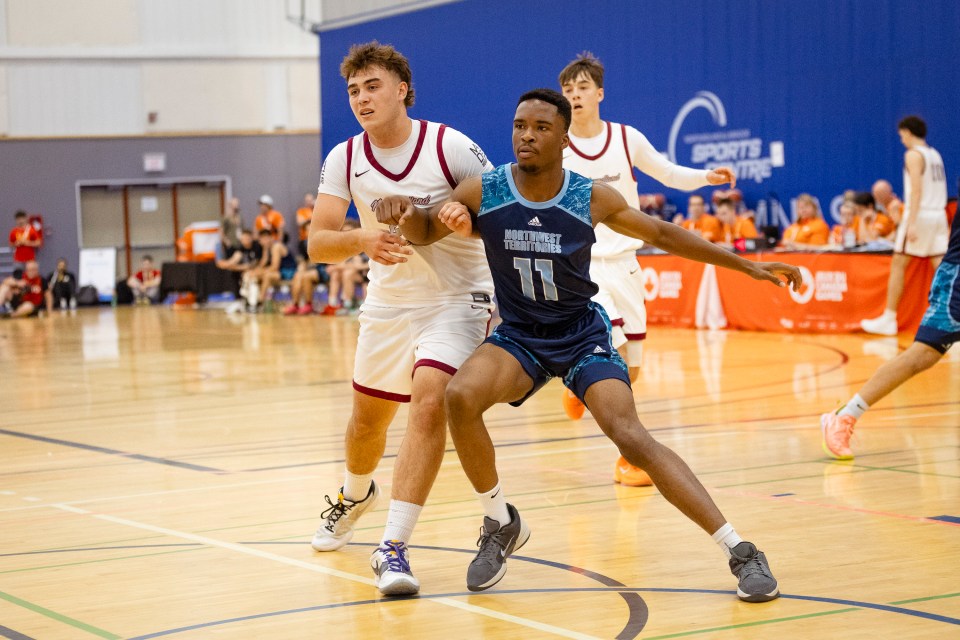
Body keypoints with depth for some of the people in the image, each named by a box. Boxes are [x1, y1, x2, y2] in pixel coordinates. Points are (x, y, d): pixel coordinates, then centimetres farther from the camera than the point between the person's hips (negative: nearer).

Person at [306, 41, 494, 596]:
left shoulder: (450, 147, -16)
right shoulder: (344, 160, -6)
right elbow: (317, 242, -14)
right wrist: (363, 241, -35)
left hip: (457, 298, -4)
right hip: (388, 302, 4)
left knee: (429, 403, -26)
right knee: (368, 418, 19)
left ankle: (394, 546, -24)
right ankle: (356, 495, 54)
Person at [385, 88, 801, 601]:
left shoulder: (592, 199, -12)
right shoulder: (482, 193, -12)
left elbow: (659, 233, 4)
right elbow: (422, 233, 4)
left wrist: (746, 265, 5)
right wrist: (407, 216, -22)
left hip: (582, 333, -1)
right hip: (518, 335, 1)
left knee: (631, 437, -20)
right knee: (460, 396, -28)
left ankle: (740, 552, -16)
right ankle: (501, 525, -5)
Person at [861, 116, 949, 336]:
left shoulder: (913, 154, -9)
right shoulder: (935, 154, 16)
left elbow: (917, 190, -18)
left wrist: (911, 222, -22)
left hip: (920, 214, -8)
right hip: (938, 214, 8)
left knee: (898, 265, 0)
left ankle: (889, 319, 1)